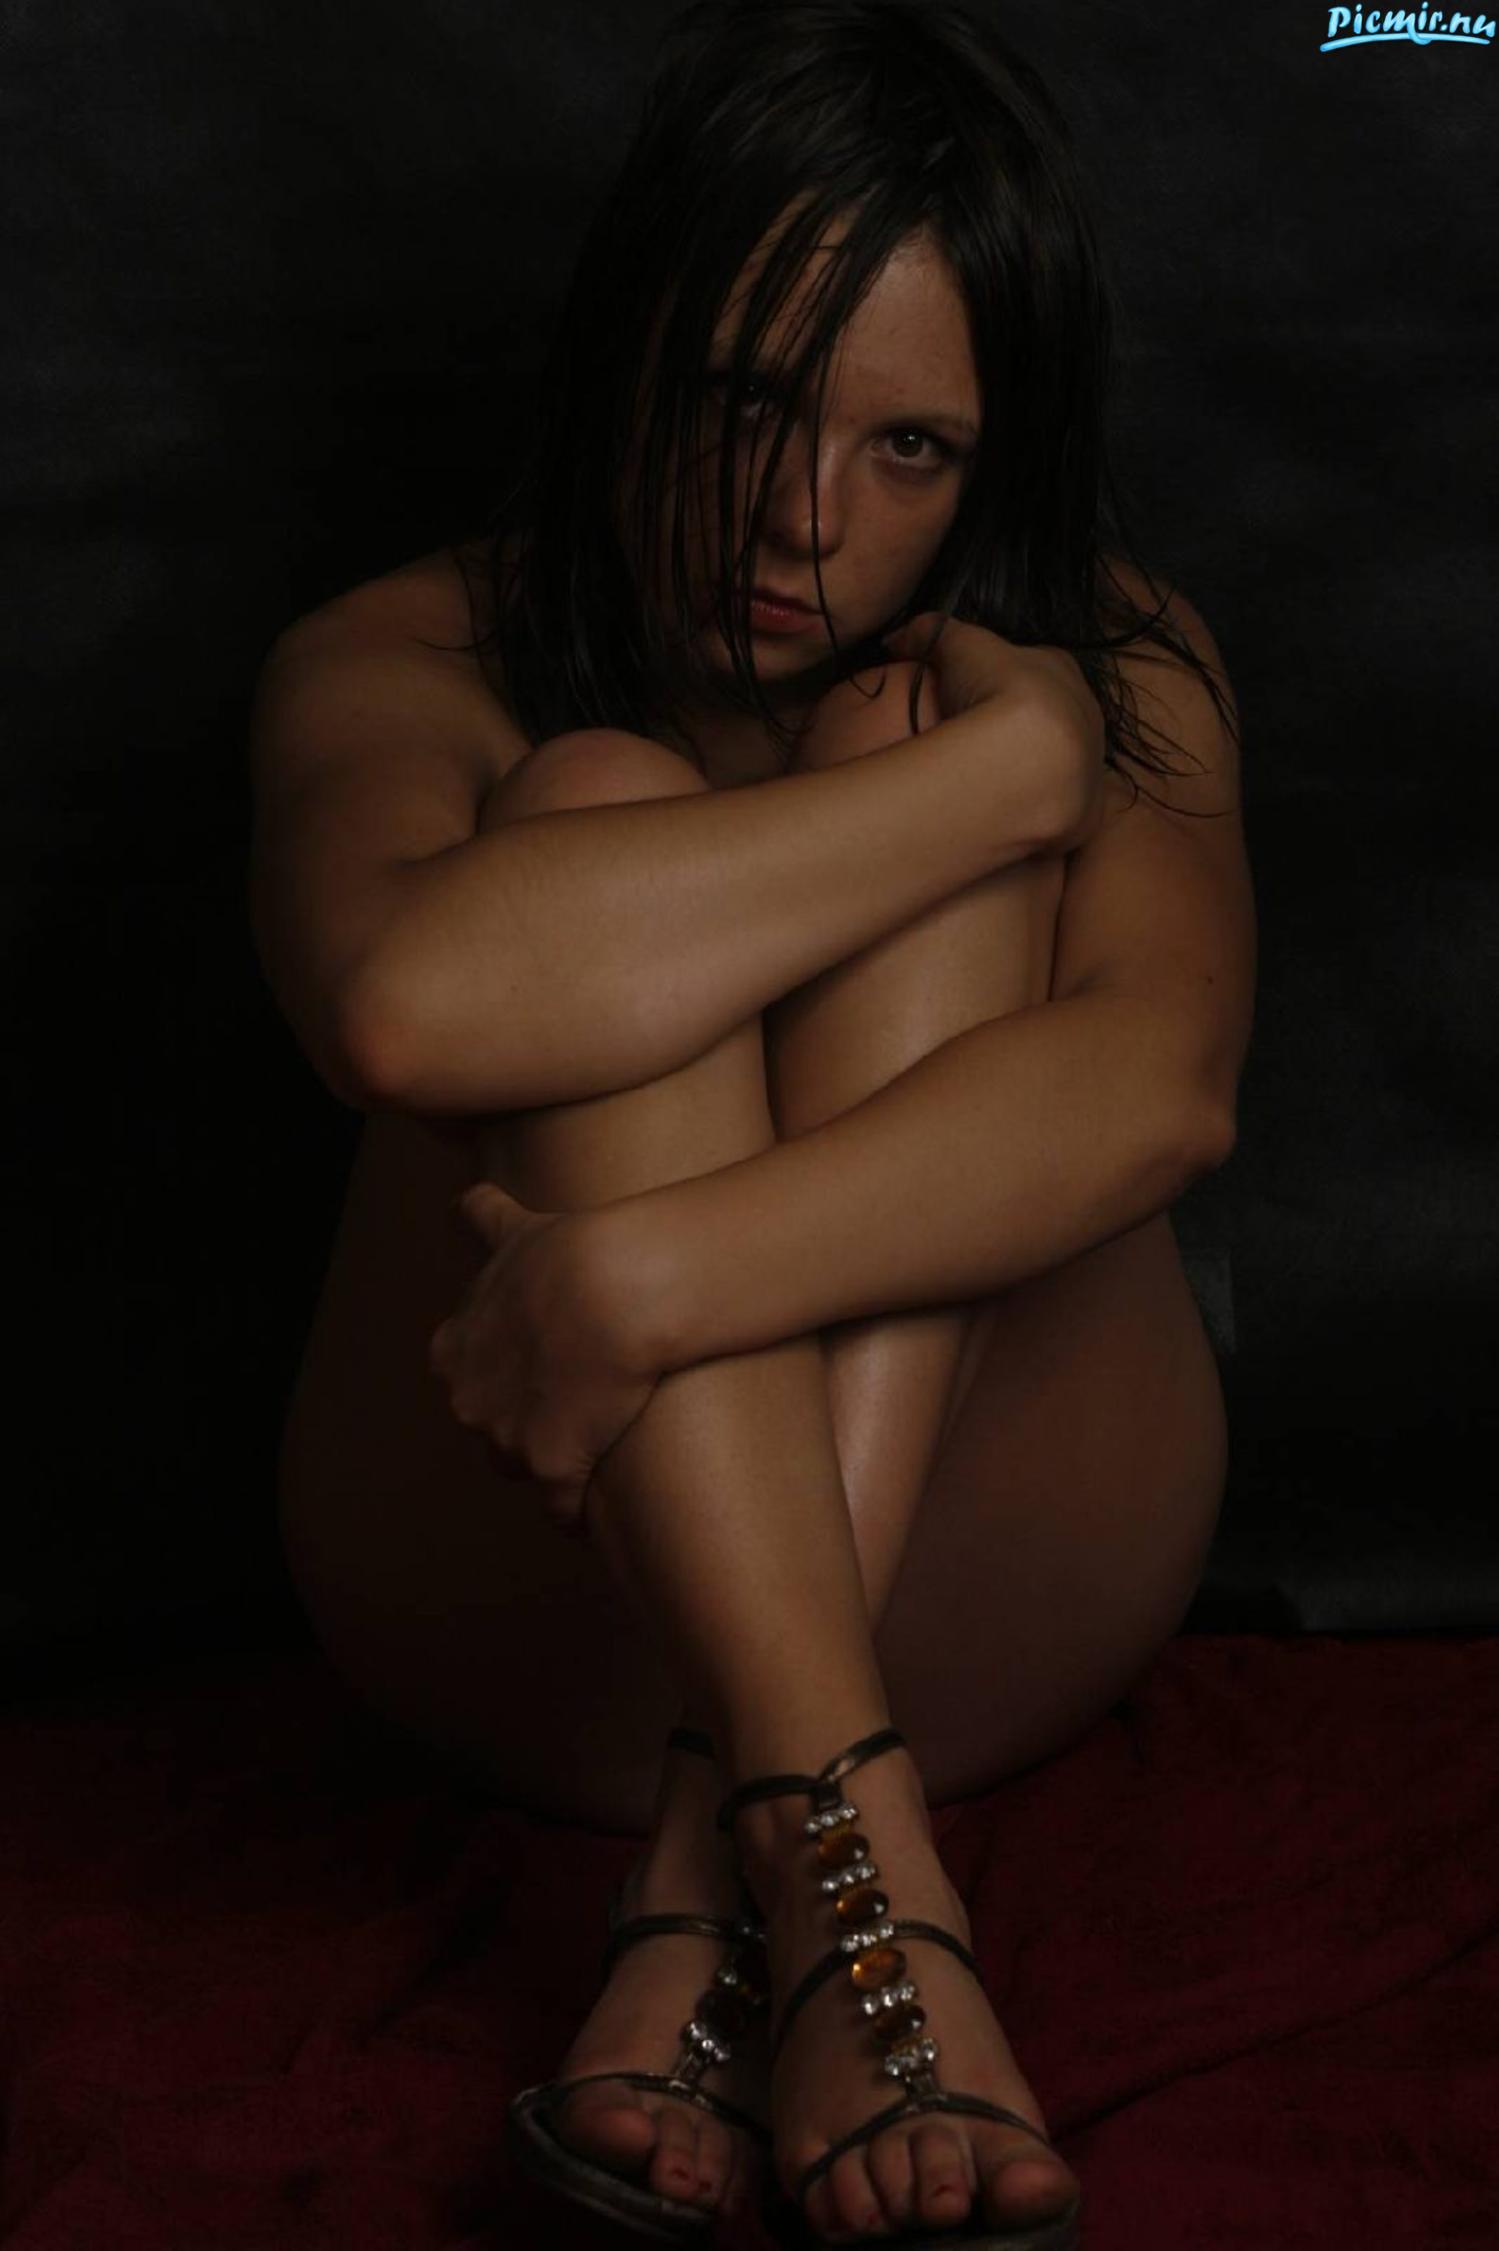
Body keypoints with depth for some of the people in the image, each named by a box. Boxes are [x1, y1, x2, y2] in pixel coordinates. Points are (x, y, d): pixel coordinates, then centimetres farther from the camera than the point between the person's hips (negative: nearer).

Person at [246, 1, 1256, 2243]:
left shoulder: (1107, 660, -1)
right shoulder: (410, 666, -6)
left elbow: (1159, 1083, -23)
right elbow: (407, 999, -32)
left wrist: (657, 1278, -36)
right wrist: (1011, 772, -27)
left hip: (986, 1571, 1)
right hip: (524, 1594, 0)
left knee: (903, 754, -21)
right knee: (597, 801, -24)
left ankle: (715, 1892, -35)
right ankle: (854, 1870, -39)